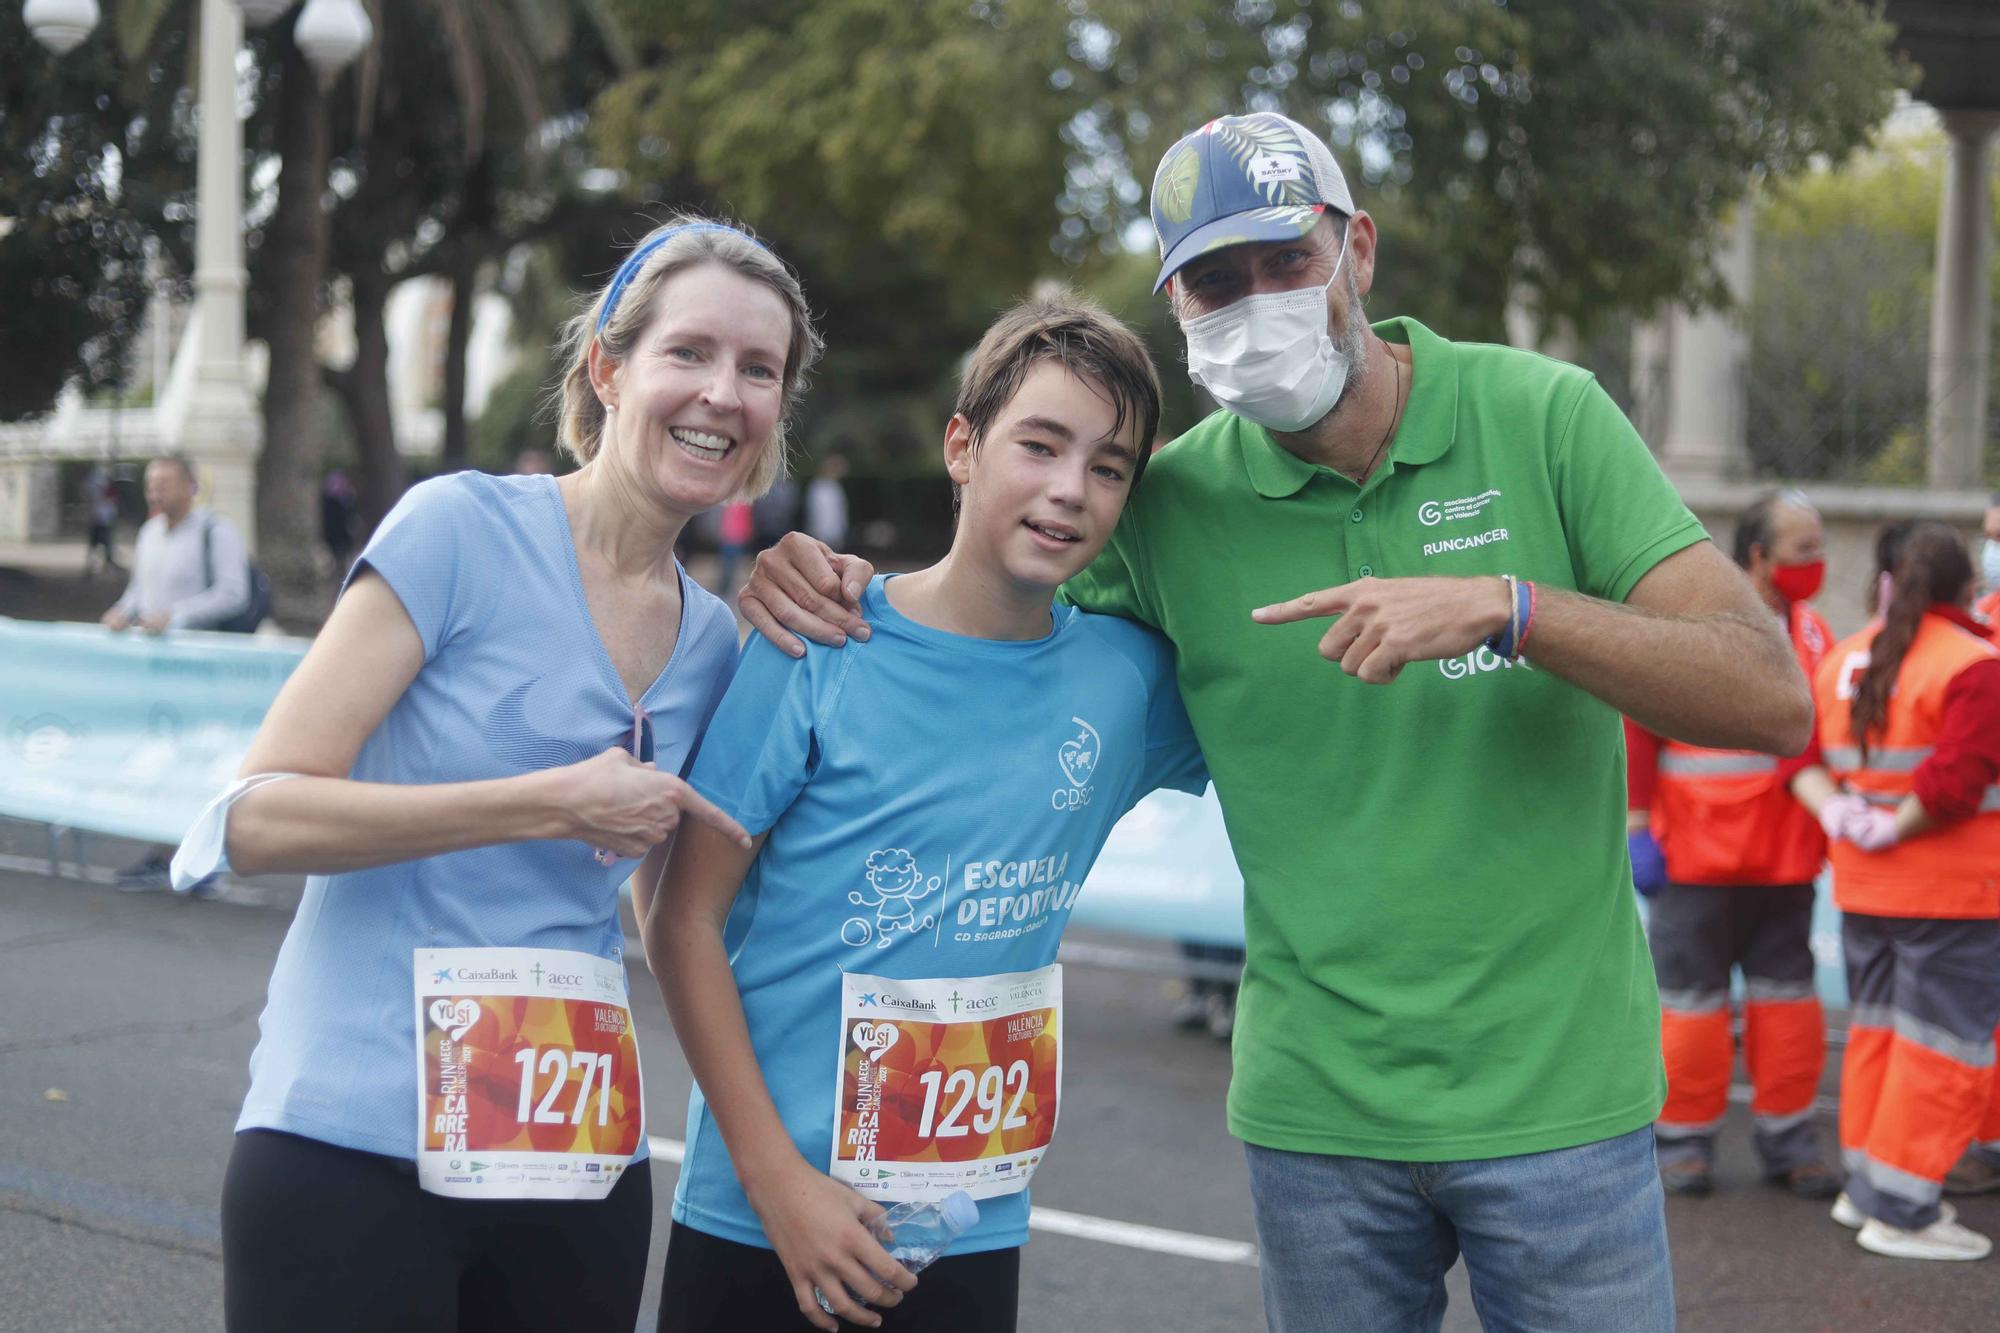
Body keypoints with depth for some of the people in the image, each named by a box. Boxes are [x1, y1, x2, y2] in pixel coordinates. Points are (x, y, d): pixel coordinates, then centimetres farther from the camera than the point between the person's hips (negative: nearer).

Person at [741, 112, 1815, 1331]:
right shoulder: (1173, 500, -2)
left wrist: (1506, 607, -26)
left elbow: (1773, 701, -13)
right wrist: (846, 589, -9)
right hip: (1317, 1108, 2)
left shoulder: (1540, 416, -7)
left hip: (1556, 1087, -1)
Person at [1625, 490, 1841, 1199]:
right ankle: (1684, 1139, 15)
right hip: (1696, 853, -4)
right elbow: (1636, 729, -8)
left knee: (1787, 994, 8)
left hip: (1783, 857, 4)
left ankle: (1786, 1139, 19)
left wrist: (1836, 812, -19)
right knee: (1690, 999, 3)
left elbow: (1809, 744, -2)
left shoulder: (1812, 635, 6)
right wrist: (1637, 831, -10)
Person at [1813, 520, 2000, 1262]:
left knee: (1877, 1024, 18)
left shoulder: (1842, 662, 7)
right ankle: (1901, 1208, 1)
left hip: (1862, 886, 7)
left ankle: (1866, 1185, 25)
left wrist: (1836, 813, -3)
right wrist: (1896, 830, -13)